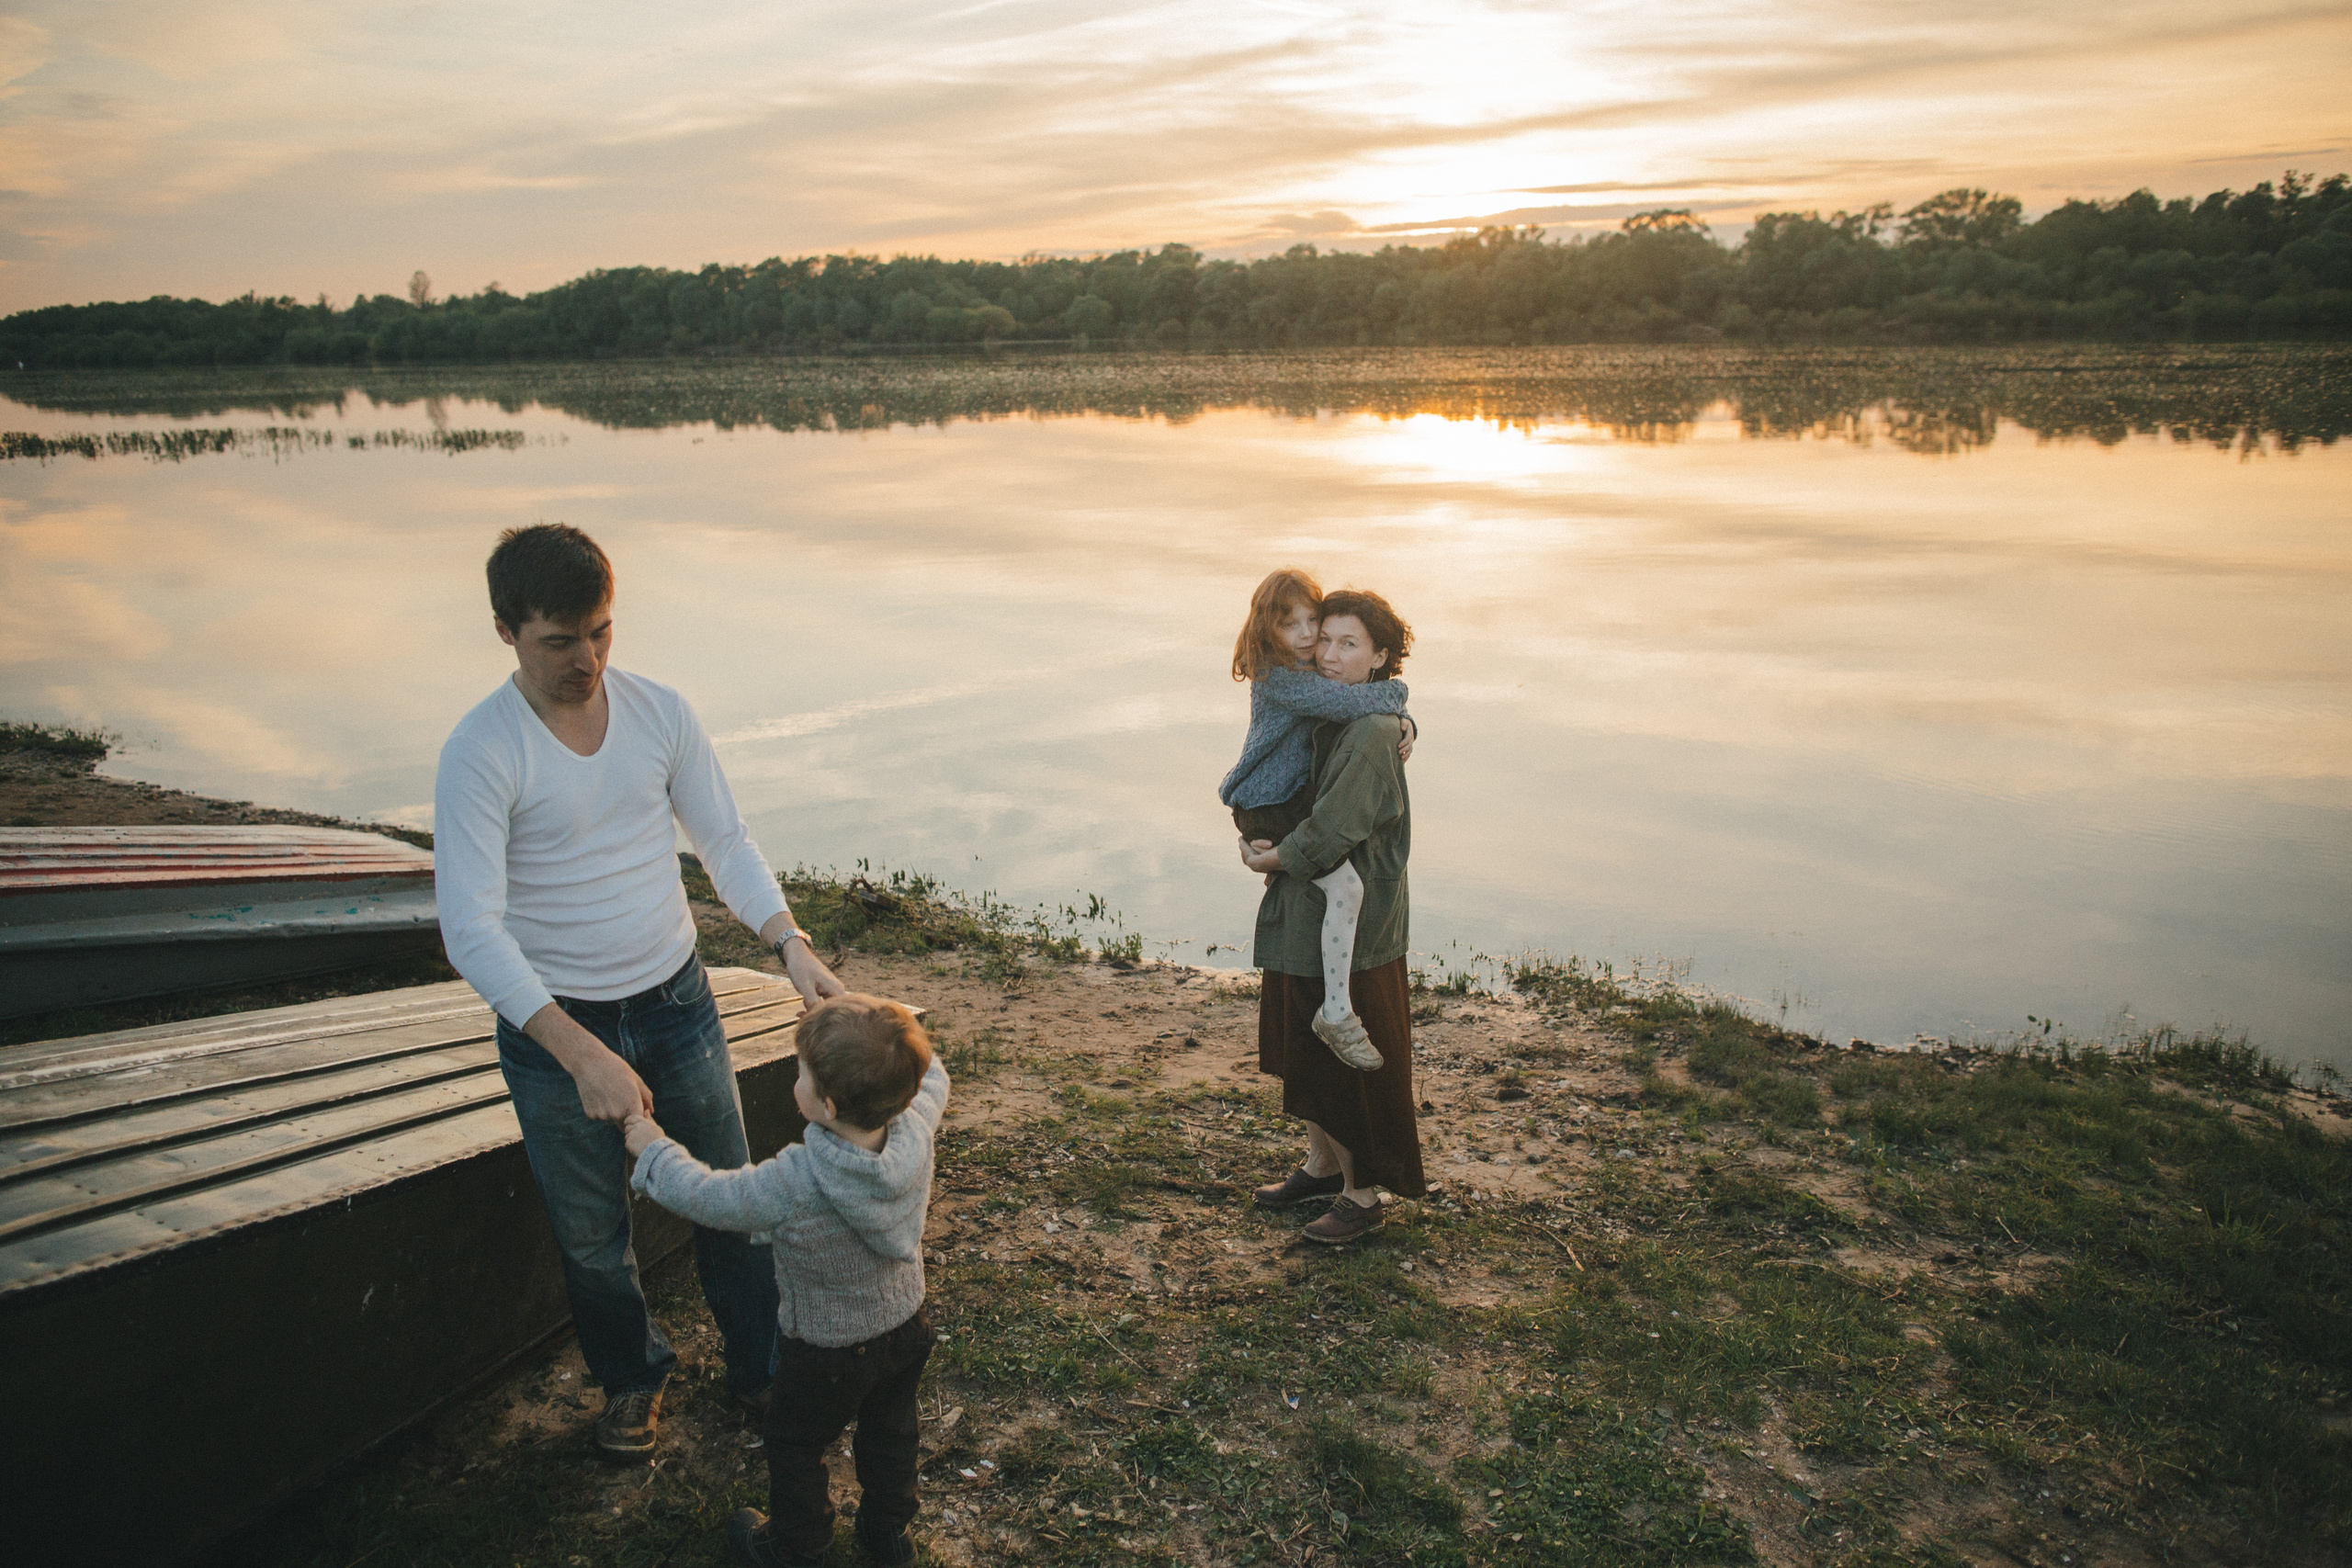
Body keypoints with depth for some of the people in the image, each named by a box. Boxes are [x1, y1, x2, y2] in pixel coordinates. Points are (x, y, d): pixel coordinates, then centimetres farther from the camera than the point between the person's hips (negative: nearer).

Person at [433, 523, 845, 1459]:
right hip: (553, 1029, -3)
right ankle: (633, 1376, 43)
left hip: (676, 1002, 3)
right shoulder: (480, 751, -20)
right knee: (592, 1235, 15)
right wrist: (582, 1055, -33)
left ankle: (762, 1366, 38)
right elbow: (471, 930, -24)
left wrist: (792, 947, -17)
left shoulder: (659, 712, -7)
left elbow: (725, 842, 0)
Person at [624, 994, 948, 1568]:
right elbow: (930, 1079, -2)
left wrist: (653, 1148, -7)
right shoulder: (915, 1132, -26)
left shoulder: (792, 1185, -39)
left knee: (794, 1445, 23)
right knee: (891, 1434, 28)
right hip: (907, 1328, 5)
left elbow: (704, 1195, -22)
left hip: (828, 1354, -5)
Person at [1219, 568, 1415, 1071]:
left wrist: (1405, 725, -9)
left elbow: (1384, 709, 13)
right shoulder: (1279, 679, -22)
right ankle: (1336, 1013, -16)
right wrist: (1395, 691, -16)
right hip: (1266, 809, -10)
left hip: (1296, 795, 10)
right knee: (1346, 884, -23)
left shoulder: (1315, 669, 7)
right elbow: (1346, 702, -35)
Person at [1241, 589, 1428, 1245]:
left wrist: (1274, 857, -9)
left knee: (1350, 1060, 3)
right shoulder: (1323, 716, 8)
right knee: (1302, 1046, 19)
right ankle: (1323, 1165, 37)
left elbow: (1332, 832, -24)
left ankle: (1362, 1195, 19)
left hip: (1352, 924, -9)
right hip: (1305, 915, 9)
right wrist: (1255, 834, 6)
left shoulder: (1372, 732, -21)